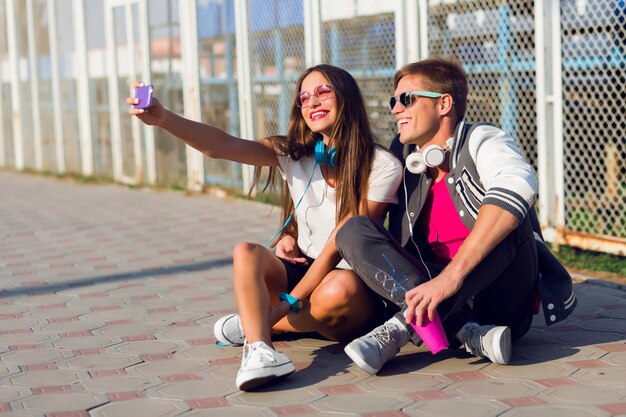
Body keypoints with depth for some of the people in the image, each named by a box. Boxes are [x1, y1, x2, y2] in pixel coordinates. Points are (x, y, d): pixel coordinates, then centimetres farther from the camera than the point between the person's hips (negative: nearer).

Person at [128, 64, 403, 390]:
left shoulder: (383, 166, -9)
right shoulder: (294, 155, 2)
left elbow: (340, 244, -15)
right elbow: (222, 146, -13)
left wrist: (289, 302, -19)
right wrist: (163, 118, -29)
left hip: (353, 282, -4)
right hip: (302, 272, 4)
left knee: (339, 289, -37)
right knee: (246, 252, -22)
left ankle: (253, 324, -14)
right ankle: (259, 349, -41)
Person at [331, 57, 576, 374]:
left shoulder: (483, 141, -7)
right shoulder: (406, 162, 11)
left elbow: (518, 185, -31)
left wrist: (453, 275, -40)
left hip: (501, 303, -5)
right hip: (449, 301, 5)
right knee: (353, 228, -9)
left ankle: (406, 325, -28)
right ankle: (466, 333, -25)